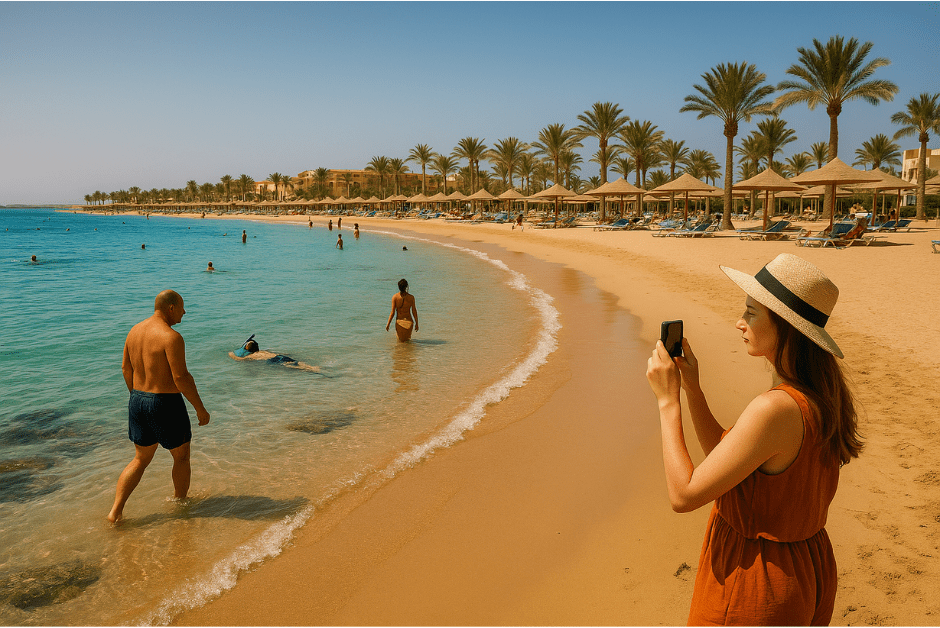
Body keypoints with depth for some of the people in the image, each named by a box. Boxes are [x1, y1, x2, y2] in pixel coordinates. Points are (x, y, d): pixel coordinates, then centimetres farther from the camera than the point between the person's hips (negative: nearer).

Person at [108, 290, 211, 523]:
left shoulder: (135, 330, 5)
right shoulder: (171, 337, -20)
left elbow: (126, 368, 13)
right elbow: (181, 378, -23)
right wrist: (200, 408, -14)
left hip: (138, 401, 8)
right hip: (166, 404, -7)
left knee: (141, 459, 20)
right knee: (181, 456, 15)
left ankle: (115, 511, 12)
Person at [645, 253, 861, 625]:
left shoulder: (775, 409, -31)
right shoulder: (822, 397, -2)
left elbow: (683, 495, -26)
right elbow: (722, 454, 6)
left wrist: (667, 400, -20)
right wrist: (692, 389, -3)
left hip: (755, 582, -8)